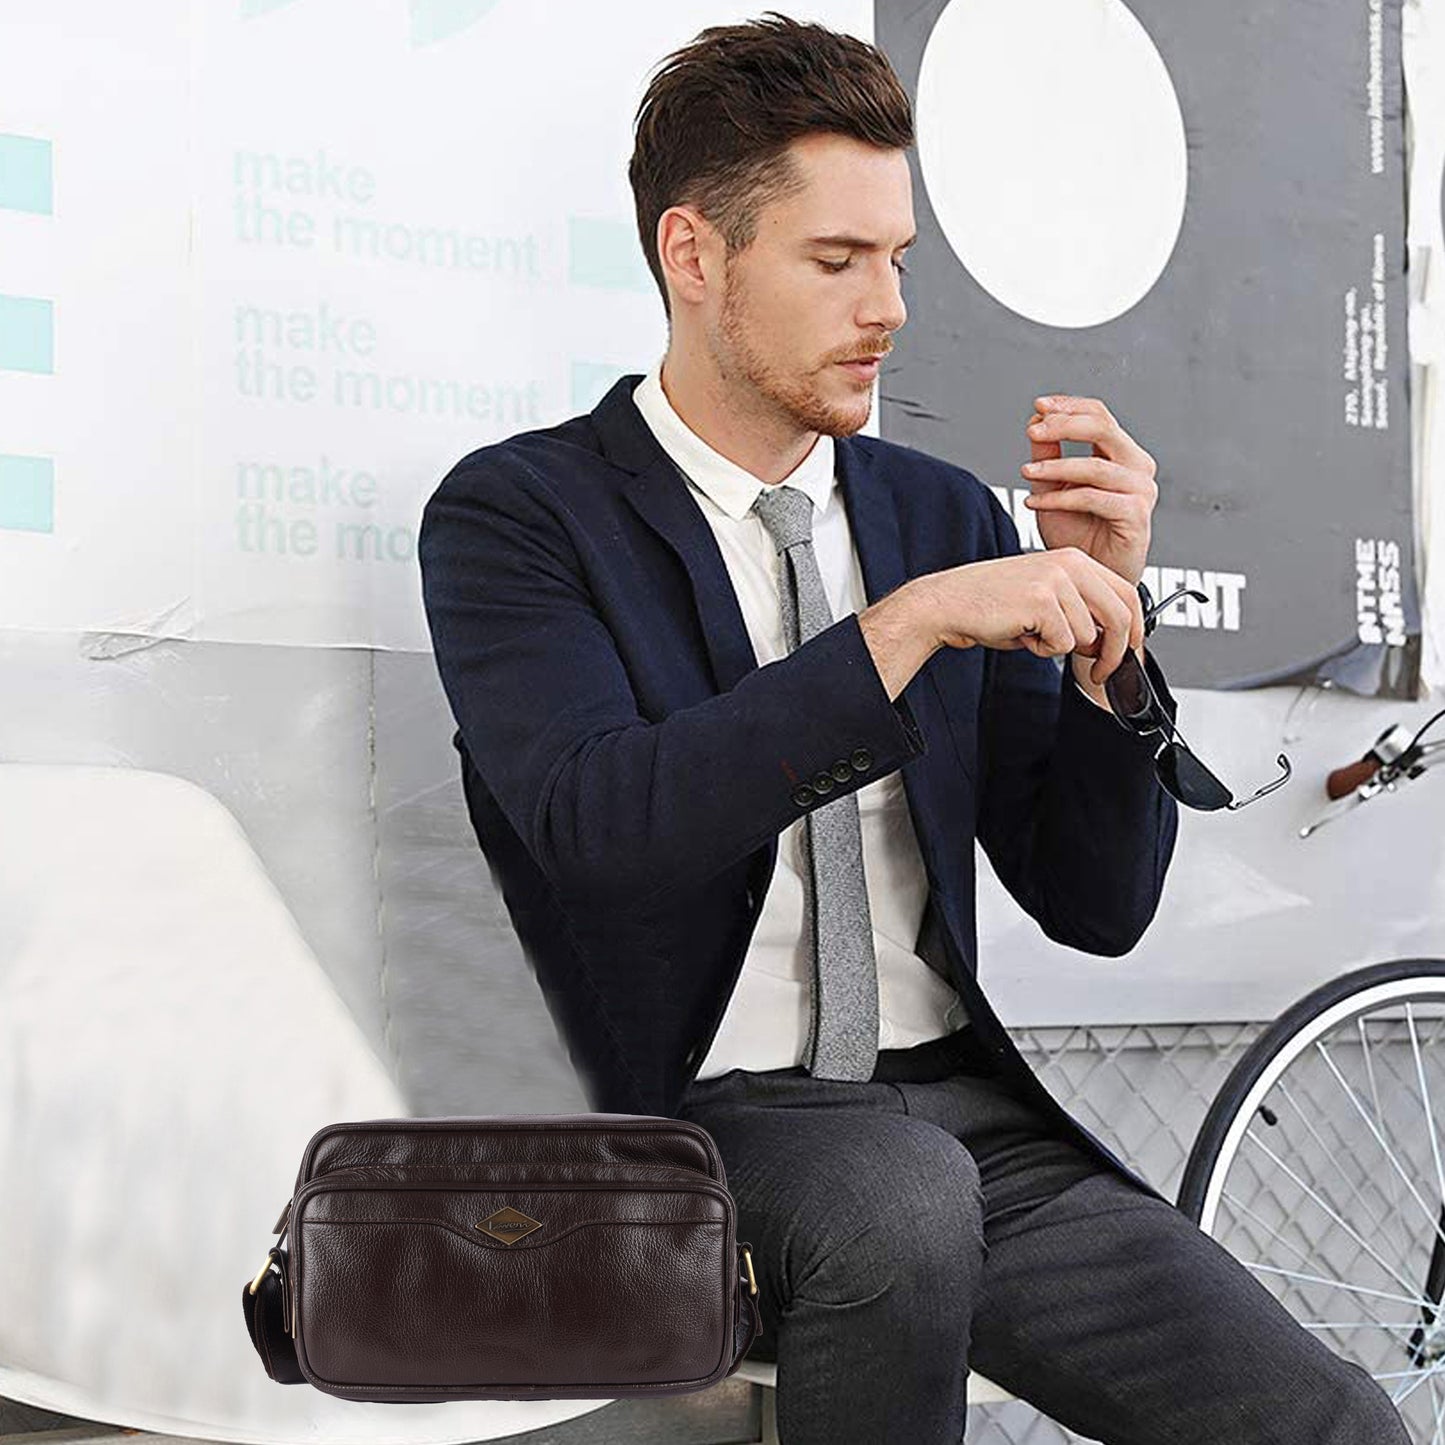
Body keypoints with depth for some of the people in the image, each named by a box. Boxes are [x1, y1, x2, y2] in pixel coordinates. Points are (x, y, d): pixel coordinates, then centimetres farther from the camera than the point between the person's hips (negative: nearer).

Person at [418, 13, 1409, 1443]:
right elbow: (599, 825, -21)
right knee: (903, 1195, -36)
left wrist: (1101, 606, -4)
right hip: (714, 1117, -2)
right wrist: (910, 620, -21)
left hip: (976, 1122, 3)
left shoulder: (946, 515, 12)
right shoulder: (514, 515, -1)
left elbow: (1097, 906, 9)